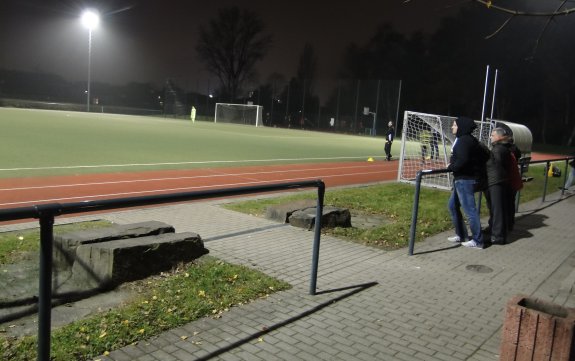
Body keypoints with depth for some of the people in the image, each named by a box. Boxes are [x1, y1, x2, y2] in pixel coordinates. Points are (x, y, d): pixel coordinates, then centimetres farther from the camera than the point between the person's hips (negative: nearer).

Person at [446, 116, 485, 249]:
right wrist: (452, 167, 6)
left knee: (469, 209, -4)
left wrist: (451, 167, -10)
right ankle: (461, 235, 26)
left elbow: (462, 160, -27)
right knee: (452, 205, 17)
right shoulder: (462, 139, 13)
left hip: (465, 180, -11)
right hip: (461, 179, 11)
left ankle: (477, 241, 5)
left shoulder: (464, 141, -16)